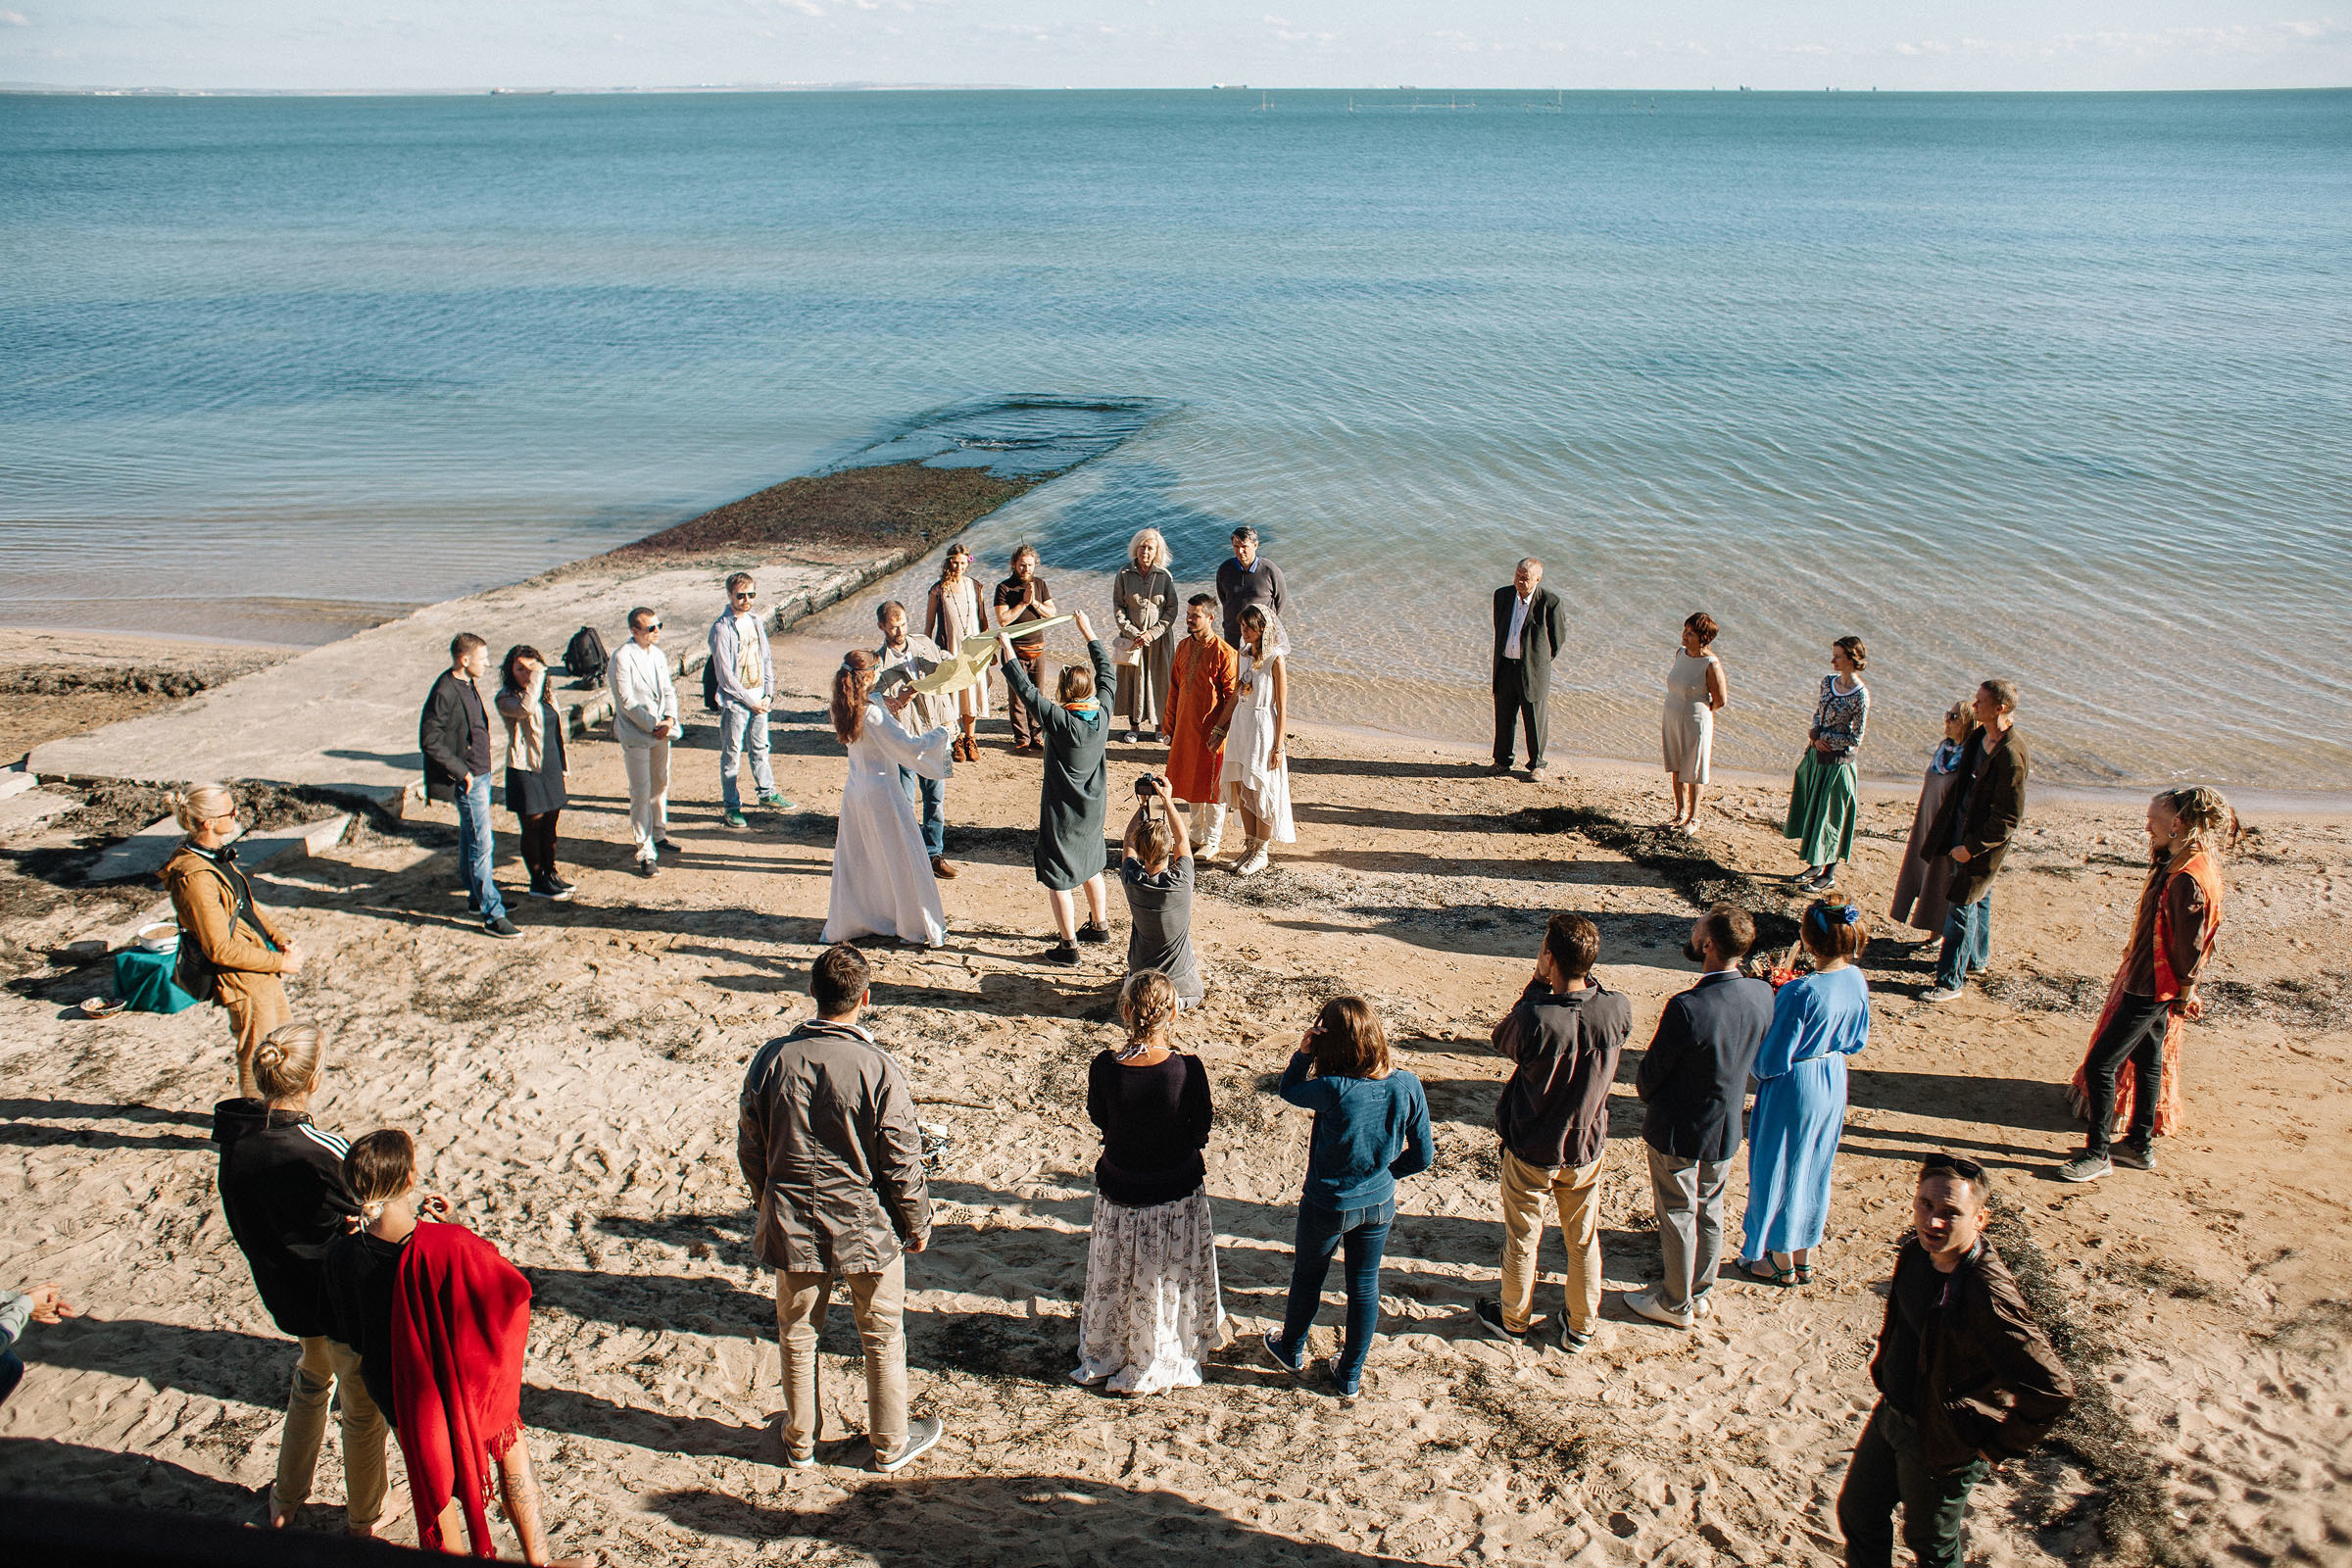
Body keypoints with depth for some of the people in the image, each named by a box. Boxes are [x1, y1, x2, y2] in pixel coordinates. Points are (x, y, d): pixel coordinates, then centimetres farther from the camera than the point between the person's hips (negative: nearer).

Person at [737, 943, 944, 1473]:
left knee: (797, 1335, 22)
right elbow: (902, 1162, -15)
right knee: (882, 1338, 18)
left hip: (793, 1226, 3)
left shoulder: (773, 1058, -12)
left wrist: (765, 1197, 19)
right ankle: (891, 1443, 33)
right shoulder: (878, 1069, -22)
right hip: (867, 1227, -2)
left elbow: (749, 1144, 0)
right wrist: (918, 1222, 2)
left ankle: (800, 1442, 38)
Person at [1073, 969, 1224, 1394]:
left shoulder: (1104, 1068, -21)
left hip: (1119, 1192, 1)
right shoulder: (1187, 1069, -25)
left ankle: (1103, 1357, 43)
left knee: (1116, 1277, 23)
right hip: (1176, 1194, -1)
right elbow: (1201, 1132, -11)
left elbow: (1098, 1117, -2)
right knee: (1166, 1280, 22)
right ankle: (1159, 1363, 41)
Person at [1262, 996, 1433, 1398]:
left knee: (1308, 1278, 23)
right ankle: (1350, 1375, 38)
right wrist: (1384, 1172, 7)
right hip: (1379, 1205, 3)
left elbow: (1289, 1090, -10)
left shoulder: (1334, 1090, -32)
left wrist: (1304, 1052, -19)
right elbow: (1423, 1155, -7)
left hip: (1327, 1206, -3)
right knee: (1364, 1286, 21)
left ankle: (1292, 1350, 48)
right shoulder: (1407, 1086, -17)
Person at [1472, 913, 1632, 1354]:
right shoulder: (1617, 1010, -22)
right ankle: (1581, 1327, 39)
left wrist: (1537, 986, -9)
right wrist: (1583, 976, -6)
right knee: (1583, 1240, 22)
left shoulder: (1534, 1019, -32)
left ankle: (1513, 1320, 39)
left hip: (1530, 1150, -3)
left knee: (1522, 1239, 19)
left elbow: (1502, 1040, -9)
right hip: (1587, 1148, 3)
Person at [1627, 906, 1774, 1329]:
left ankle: (1677, 1303, 29)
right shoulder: (1762, 996, -14)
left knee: (1678, 1215, 13)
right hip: (1727, 1127, 6)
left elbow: (1652, 1071, -18)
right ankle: (1702, 1293, 39)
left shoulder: (1687, 1008, -33)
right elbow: (1756, 1058, 3)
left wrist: (1644, 1088, 4)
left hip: (1678, 1130, -6)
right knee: (1710, 1210, 23)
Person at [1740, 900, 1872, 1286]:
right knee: (1814, 1167, 22)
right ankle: (1805, 1256, 38)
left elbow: (1772, 1061, -23)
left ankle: (1782, 1263, 28)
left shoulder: (1800, 992, -30)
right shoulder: (1856, 980, -9)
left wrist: (1753, 1064, -3)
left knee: (1779, 1170, 13)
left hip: (1794, 1090, -7)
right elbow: (1857, 1041, 6)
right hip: (1833, 1082, 7)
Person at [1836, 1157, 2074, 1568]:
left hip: (1941, 1445, -7)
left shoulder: (1988, 1296, -35)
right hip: (1890, 1413, 7)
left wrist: (1999, 1449, -18)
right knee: (1856, 1512, 23)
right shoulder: (1918, 1249, -11)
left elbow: (2053, 1390, -30)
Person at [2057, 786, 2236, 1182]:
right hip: (2148, 979, 11)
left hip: (2153, 988, -11)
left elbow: (2191, 944, -22)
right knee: (2146, 1057, 20)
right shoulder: (2176, 863, 4)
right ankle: (2140, 1144, 33)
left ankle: (2098, 1153, 4)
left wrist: (2185, 995, -12)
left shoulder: (2188, 878, -27)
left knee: (2100, 1063, -6)